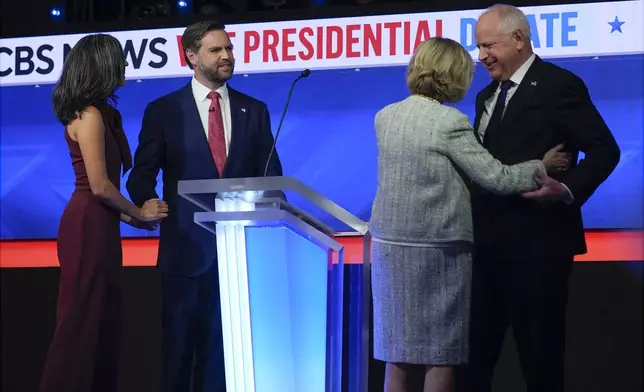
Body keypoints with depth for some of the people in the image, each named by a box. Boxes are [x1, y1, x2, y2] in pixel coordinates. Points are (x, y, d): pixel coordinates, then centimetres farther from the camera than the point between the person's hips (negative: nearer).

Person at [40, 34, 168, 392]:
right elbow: (98, 185, -18)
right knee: (82, 318, -4)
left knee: (102, 319, 11)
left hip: (99, 225, 9)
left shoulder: (99, 113, 15)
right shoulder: (89, 114, -14)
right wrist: (138, 214, -5)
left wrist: (132, 215, 4)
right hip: (89, 226, -9)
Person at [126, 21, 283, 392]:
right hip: (187, 244, -2)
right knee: (180, 341, 6)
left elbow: (270, 176, 8)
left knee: (228, 339, 6)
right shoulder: (164, 110, 1)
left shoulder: (254, 110, 8)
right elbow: (141, 175, 3)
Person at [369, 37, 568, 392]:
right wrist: (541, 167, 2)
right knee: (440, 353, 3)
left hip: (391, 243, 6)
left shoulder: (385, 117, 6)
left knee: (398, 351, 10)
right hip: (437, 247, -6)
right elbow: (495, 178, -12)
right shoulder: (450, 122, -14)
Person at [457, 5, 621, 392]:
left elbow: (604, 150, -13)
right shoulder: (487, 96, 17)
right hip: (488, 241, 8)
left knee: (540, 355, 1)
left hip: (537, 242, -8)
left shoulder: (559, 85, -8)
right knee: (477, 349, 12)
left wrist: (568, 190, -27)